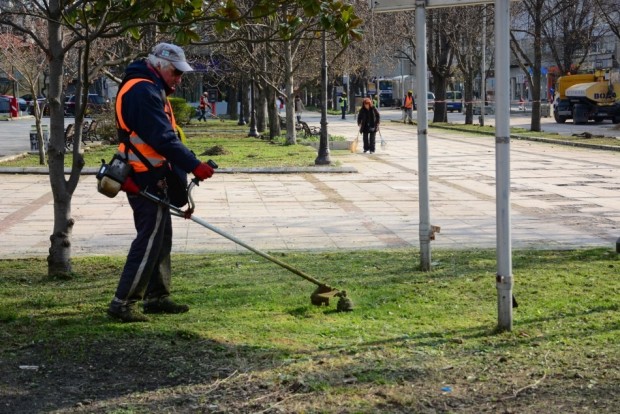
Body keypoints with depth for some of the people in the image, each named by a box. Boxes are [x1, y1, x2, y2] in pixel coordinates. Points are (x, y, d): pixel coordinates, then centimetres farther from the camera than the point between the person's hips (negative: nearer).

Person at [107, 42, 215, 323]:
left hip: (151, 178, 11)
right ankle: (122, 303, -7)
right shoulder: (143, 91, -17)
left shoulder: (151, 90, 18)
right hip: (146, 180, -11)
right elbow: (163, 139, -24)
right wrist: (194, 165, -23)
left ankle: (157, 297, 25)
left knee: (161, 237, 16)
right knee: (149, 240, -10)